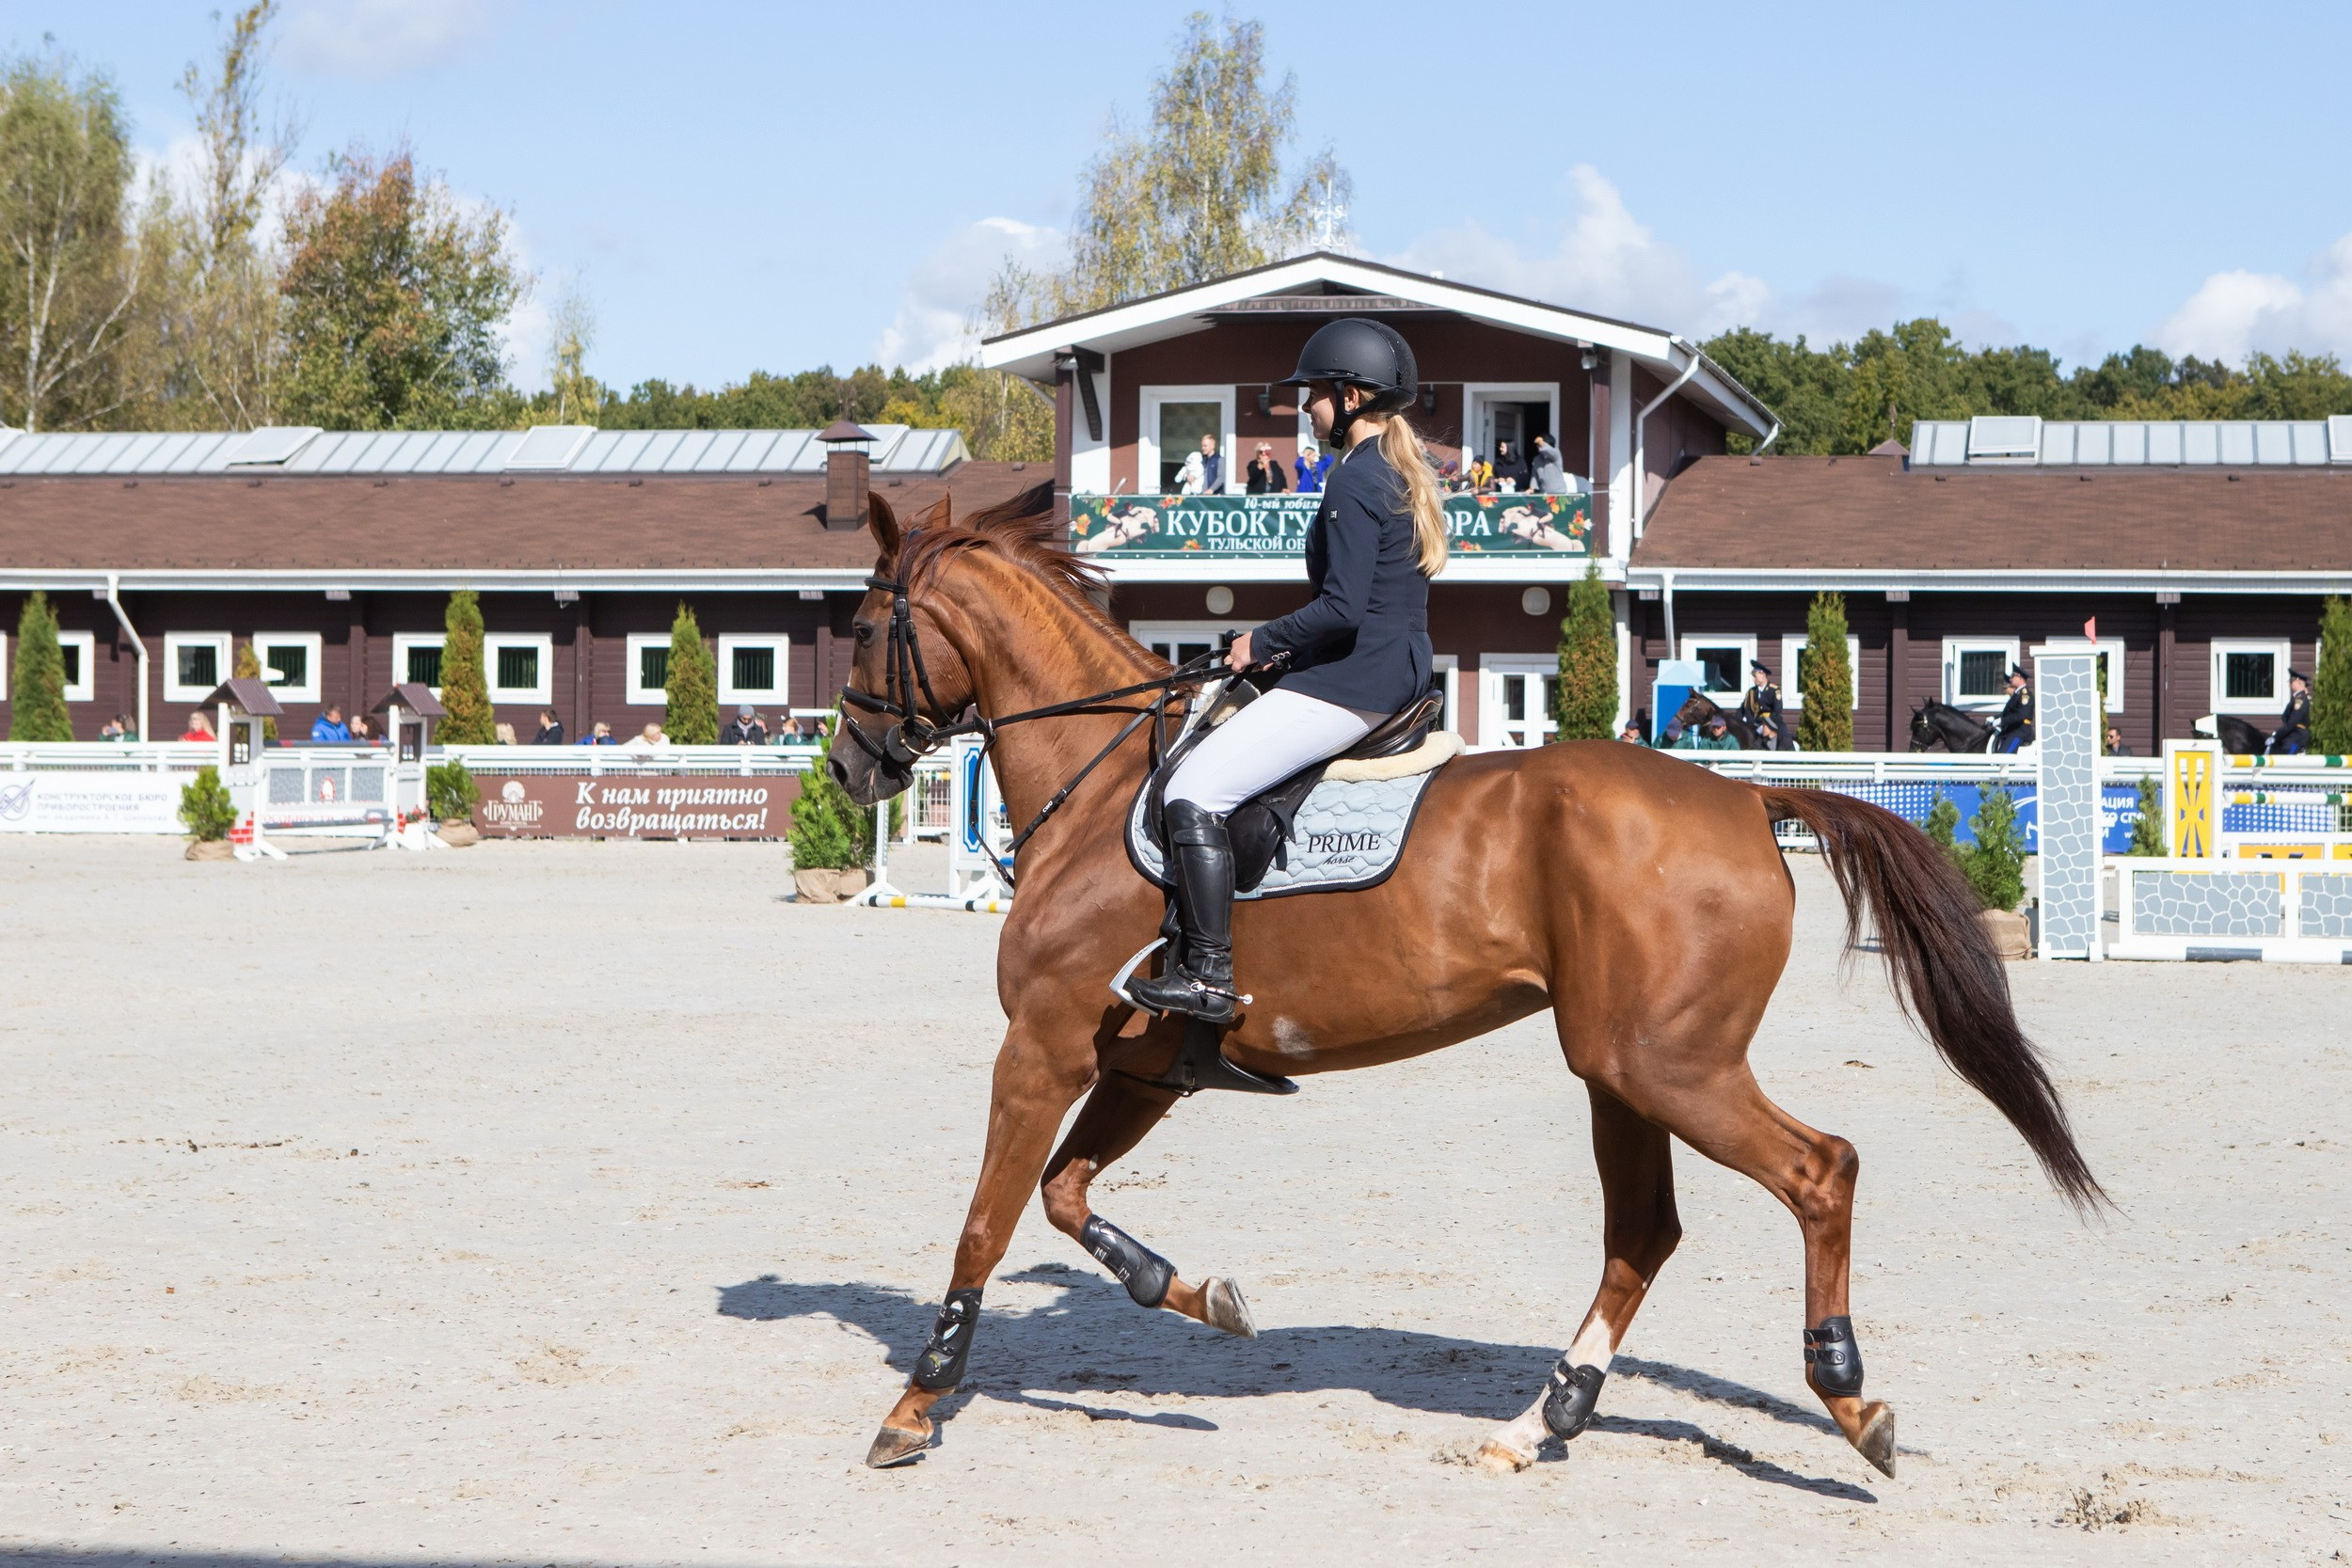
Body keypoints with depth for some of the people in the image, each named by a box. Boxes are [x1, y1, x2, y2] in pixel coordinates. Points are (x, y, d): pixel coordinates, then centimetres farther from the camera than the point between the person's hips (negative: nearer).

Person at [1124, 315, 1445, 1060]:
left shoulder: (1356, 479, -14)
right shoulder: (1405, 474, 17)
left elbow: (1342, 608, -22)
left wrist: (1263, 643, -8)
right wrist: (1287, 644, 18)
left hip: (1351, 682, -11)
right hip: (1399, 678, 11)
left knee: (1196, 791, -15)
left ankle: (1208, 973, -20)